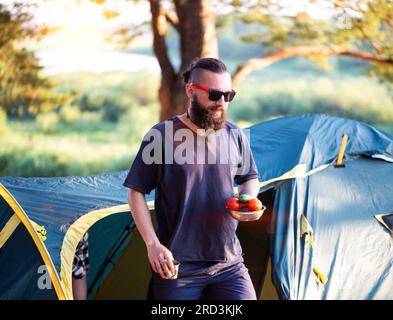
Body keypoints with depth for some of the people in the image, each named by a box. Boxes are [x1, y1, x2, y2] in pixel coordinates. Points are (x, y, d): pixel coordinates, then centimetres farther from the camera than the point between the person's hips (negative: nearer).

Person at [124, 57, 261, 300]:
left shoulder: (235, 135, 4)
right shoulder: (162, 136, -8)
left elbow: (250, 178, 20)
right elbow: (136, 192, -3)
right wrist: (153, 244, -12)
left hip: (229, 263, 3)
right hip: (177, 266, -3)